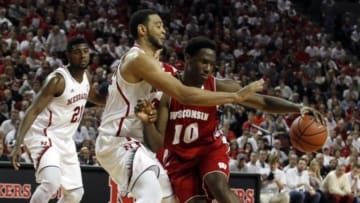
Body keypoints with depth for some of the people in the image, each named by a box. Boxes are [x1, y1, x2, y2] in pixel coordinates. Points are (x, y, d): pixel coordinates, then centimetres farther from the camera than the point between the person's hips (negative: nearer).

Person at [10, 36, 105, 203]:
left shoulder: (85, 75, 4)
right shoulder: (58, 79, -20)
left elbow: (96, 98, 26)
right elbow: (33, 111, -24)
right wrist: (18, 144, -35)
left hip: (65, 139, 9)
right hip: (44, 135, -9)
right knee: (51, 183, -31)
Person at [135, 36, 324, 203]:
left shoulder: (219, 87, -15)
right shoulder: (167, 91, -18)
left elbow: (263, 102, -12)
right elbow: (156, 145, -19)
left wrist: (298, 108, -27)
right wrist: (147, 122, -41)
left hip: (210, 148, 0)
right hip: (179, 156, 0)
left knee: (219, 186, -29)